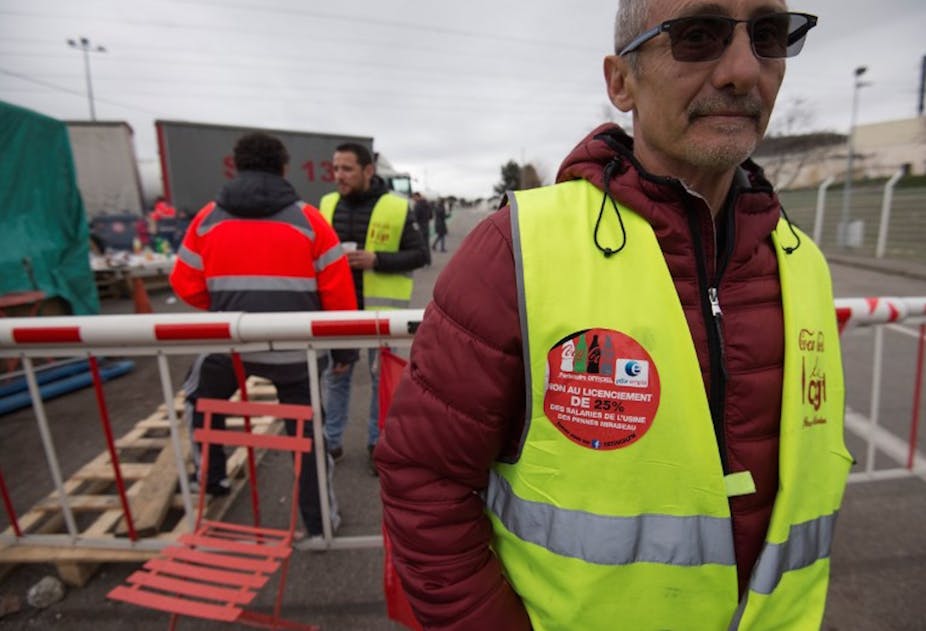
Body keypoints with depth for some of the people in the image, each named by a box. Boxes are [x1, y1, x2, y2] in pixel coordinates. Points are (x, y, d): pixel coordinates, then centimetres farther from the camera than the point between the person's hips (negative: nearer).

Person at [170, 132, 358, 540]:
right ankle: (319, 520, 24)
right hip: (295, 348, -1)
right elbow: (338, 290, -4)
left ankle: (211, 479, 46)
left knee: (199, 399, 33)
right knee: (307, 431, 14)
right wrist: (344, 345, 6)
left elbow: (186, 285, 9)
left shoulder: (208, 218, 4)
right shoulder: (307, 219, -2)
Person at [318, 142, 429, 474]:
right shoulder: (327, 205, 6)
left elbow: (419, 254, -7)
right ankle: (331, 441, 30)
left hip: (381, 308, -3)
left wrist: (377, 260, -19)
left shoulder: (397, 208, -7)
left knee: (382, 376, 8)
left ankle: (378, 442, 26)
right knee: (335, 374, 13)